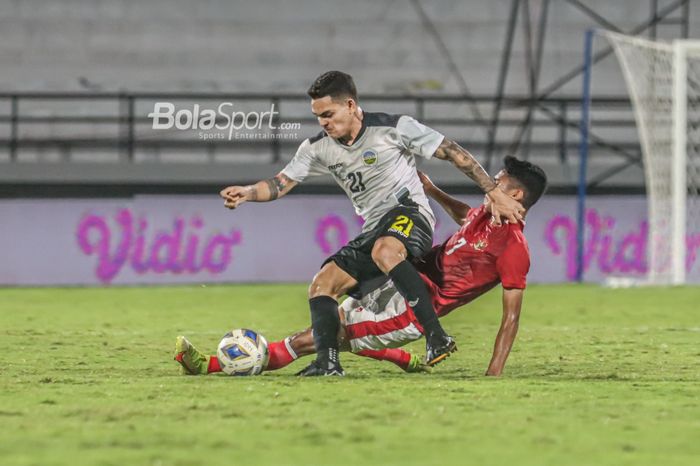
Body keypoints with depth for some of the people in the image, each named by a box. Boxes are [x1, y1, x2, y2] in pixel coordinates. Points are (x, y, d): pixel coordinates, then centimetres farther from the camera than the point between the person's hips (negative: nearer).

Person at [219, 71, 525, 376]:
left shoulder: (393, 128, -10)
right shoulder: (318, 148, 6)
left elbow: (453, 153, -7)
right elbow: (281, 184, 3)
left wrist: (495, 195, -9)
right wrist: (247, 193, -19)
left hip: (410, 213, -7)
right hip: (373, 232, 7)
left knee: (384, 251, -39)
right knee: (322, 285, -6)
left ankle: (436, 337, -44)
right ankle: (327, 362, -20)